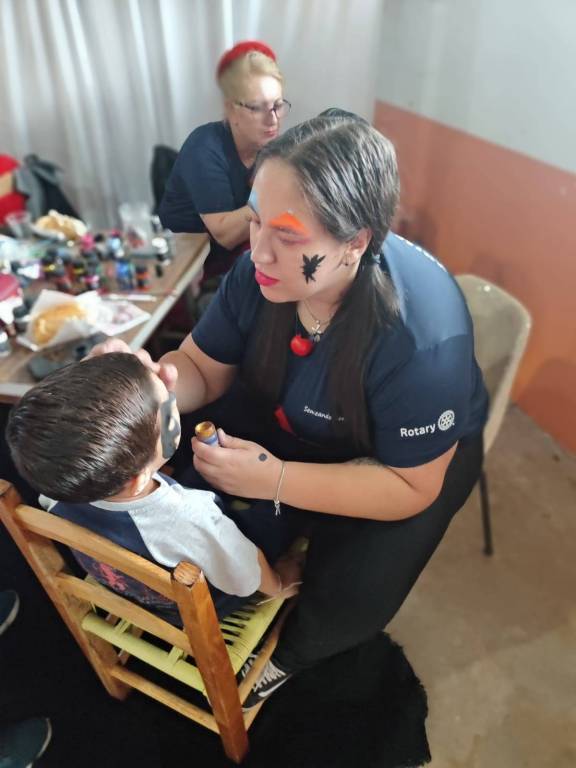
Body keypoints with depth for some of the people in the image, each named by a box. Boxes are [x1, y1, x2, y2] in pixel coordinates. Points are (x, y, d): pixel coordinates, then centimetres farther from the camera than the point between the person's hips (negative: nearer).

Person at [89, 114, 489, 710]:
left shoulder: (421, 332, -37)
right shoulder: (263, 269, -22)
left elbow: (411, 487, -28)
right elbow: (202, 368, -10)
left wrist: (274, 480, -38)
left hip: (413, 456, -3)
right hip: (295, 425, 5)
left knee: (352, 596, -21)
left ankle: (290, 650, 19)